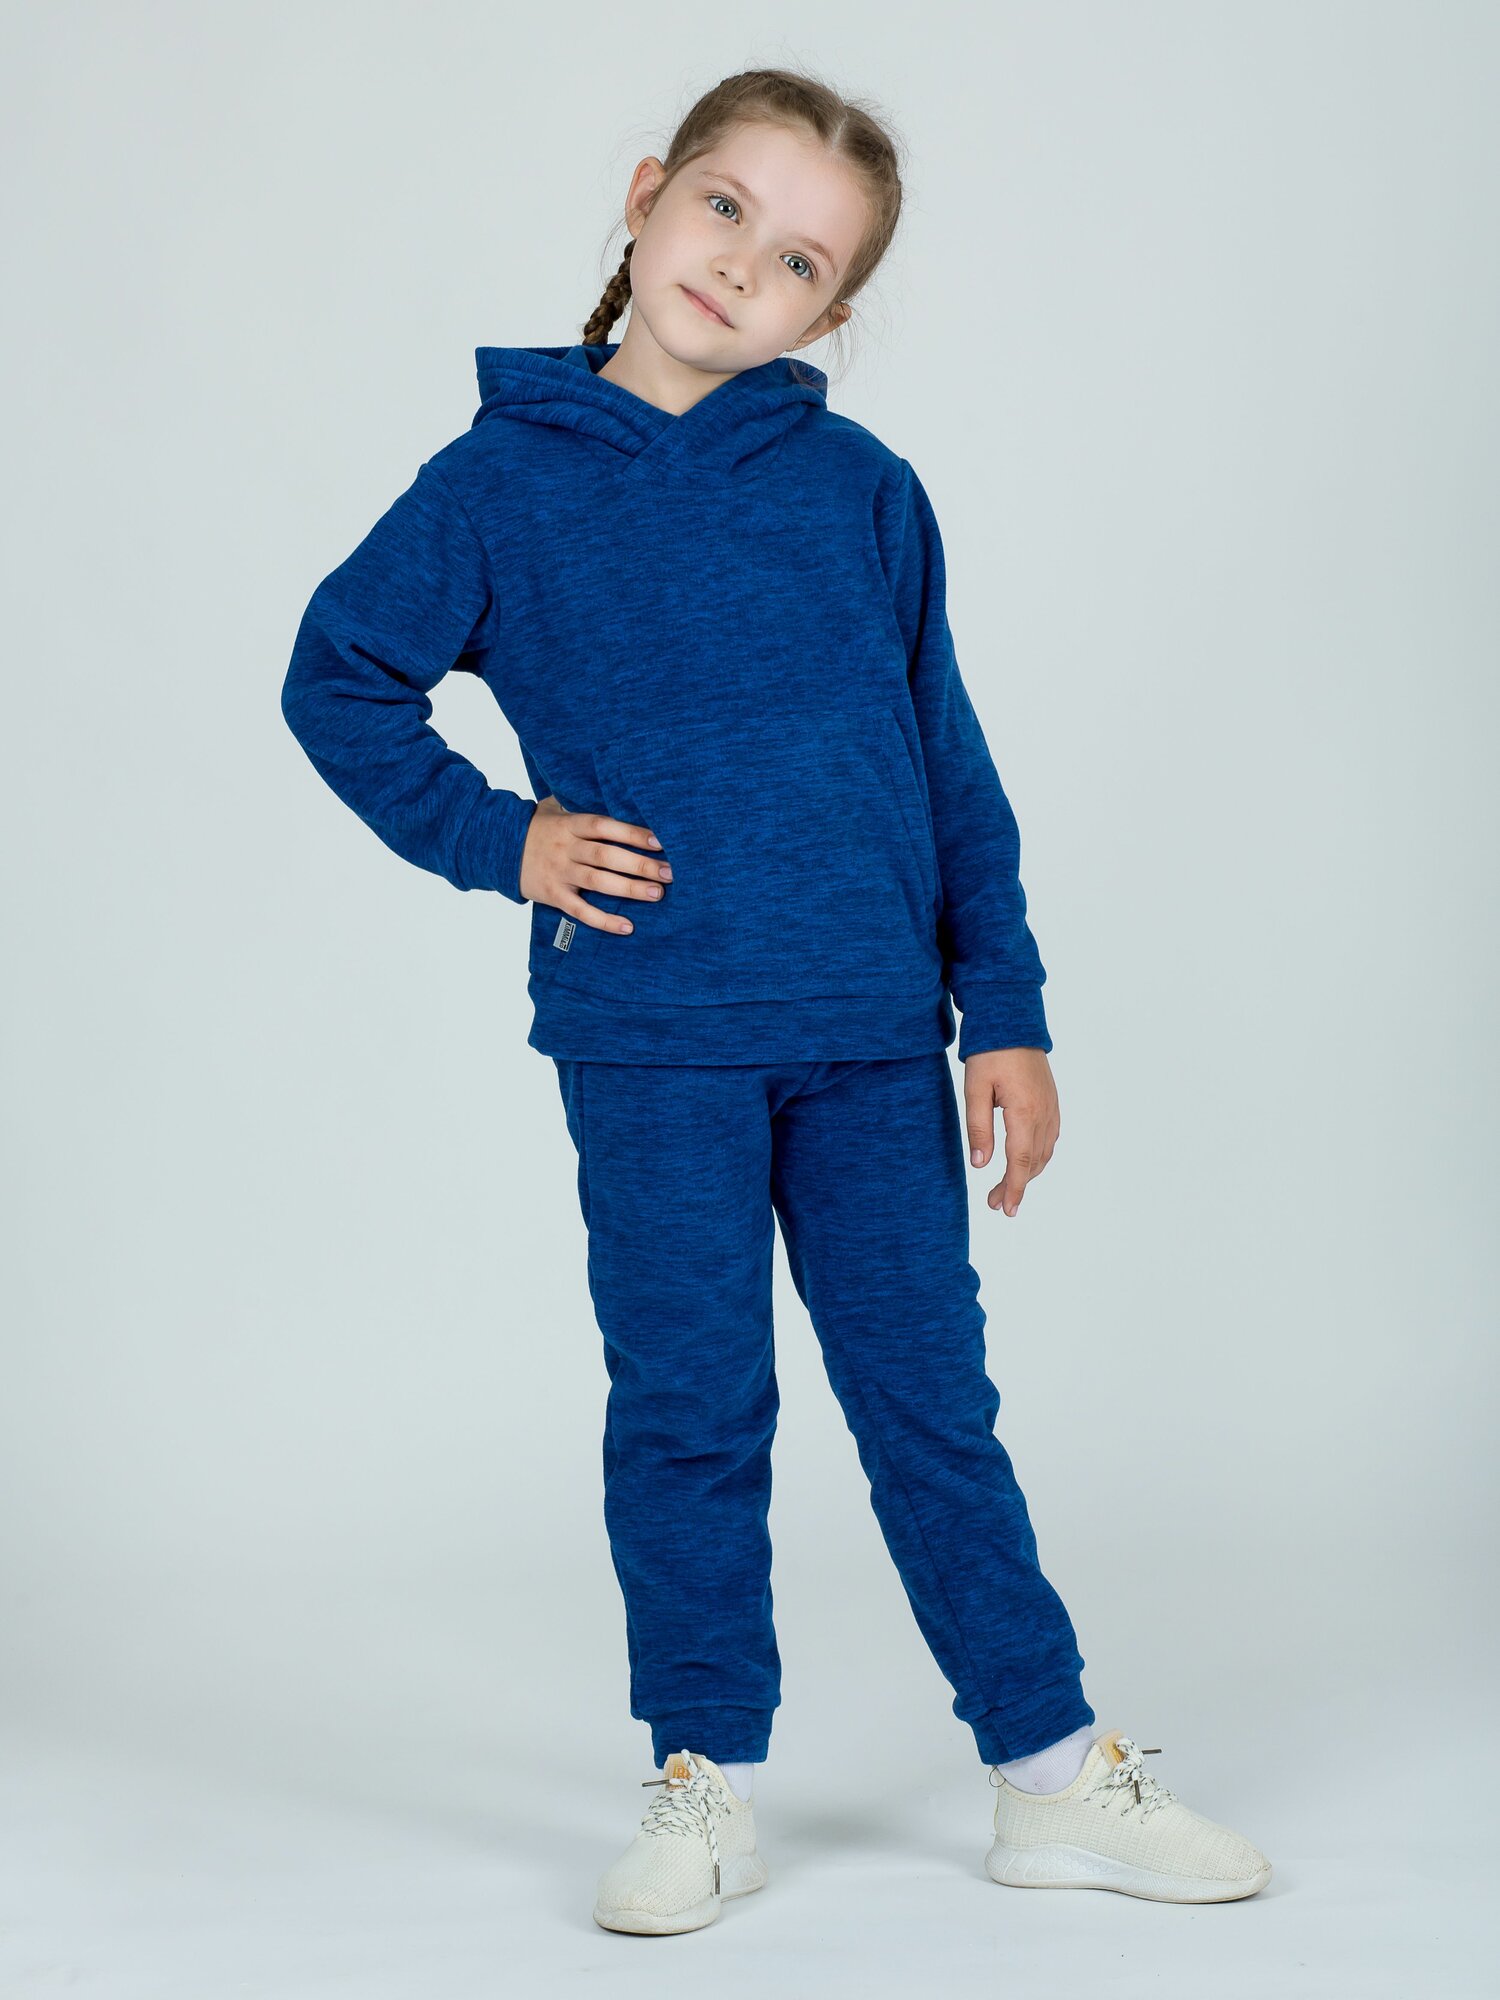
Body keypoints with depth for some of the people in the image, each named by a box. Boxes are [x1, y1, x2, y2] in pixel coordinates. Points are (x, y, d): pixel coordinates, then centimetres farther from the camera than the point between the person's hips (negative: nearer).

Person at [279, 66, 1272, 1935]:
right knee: (688, 1413, 7)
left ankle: (1053, 1770, 20)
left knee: (932, 1398, 9)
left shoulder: (863, 489, 5)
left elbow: (948, 763, 8)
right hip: (648, 1037, -1)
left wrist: (1005, 1009, 5)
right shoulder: (504, 477, 2)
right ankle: (703, 1784, 22)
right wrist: (498, 836, -2)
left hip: (873, 1035, 1)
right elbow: (338, 677, 10)